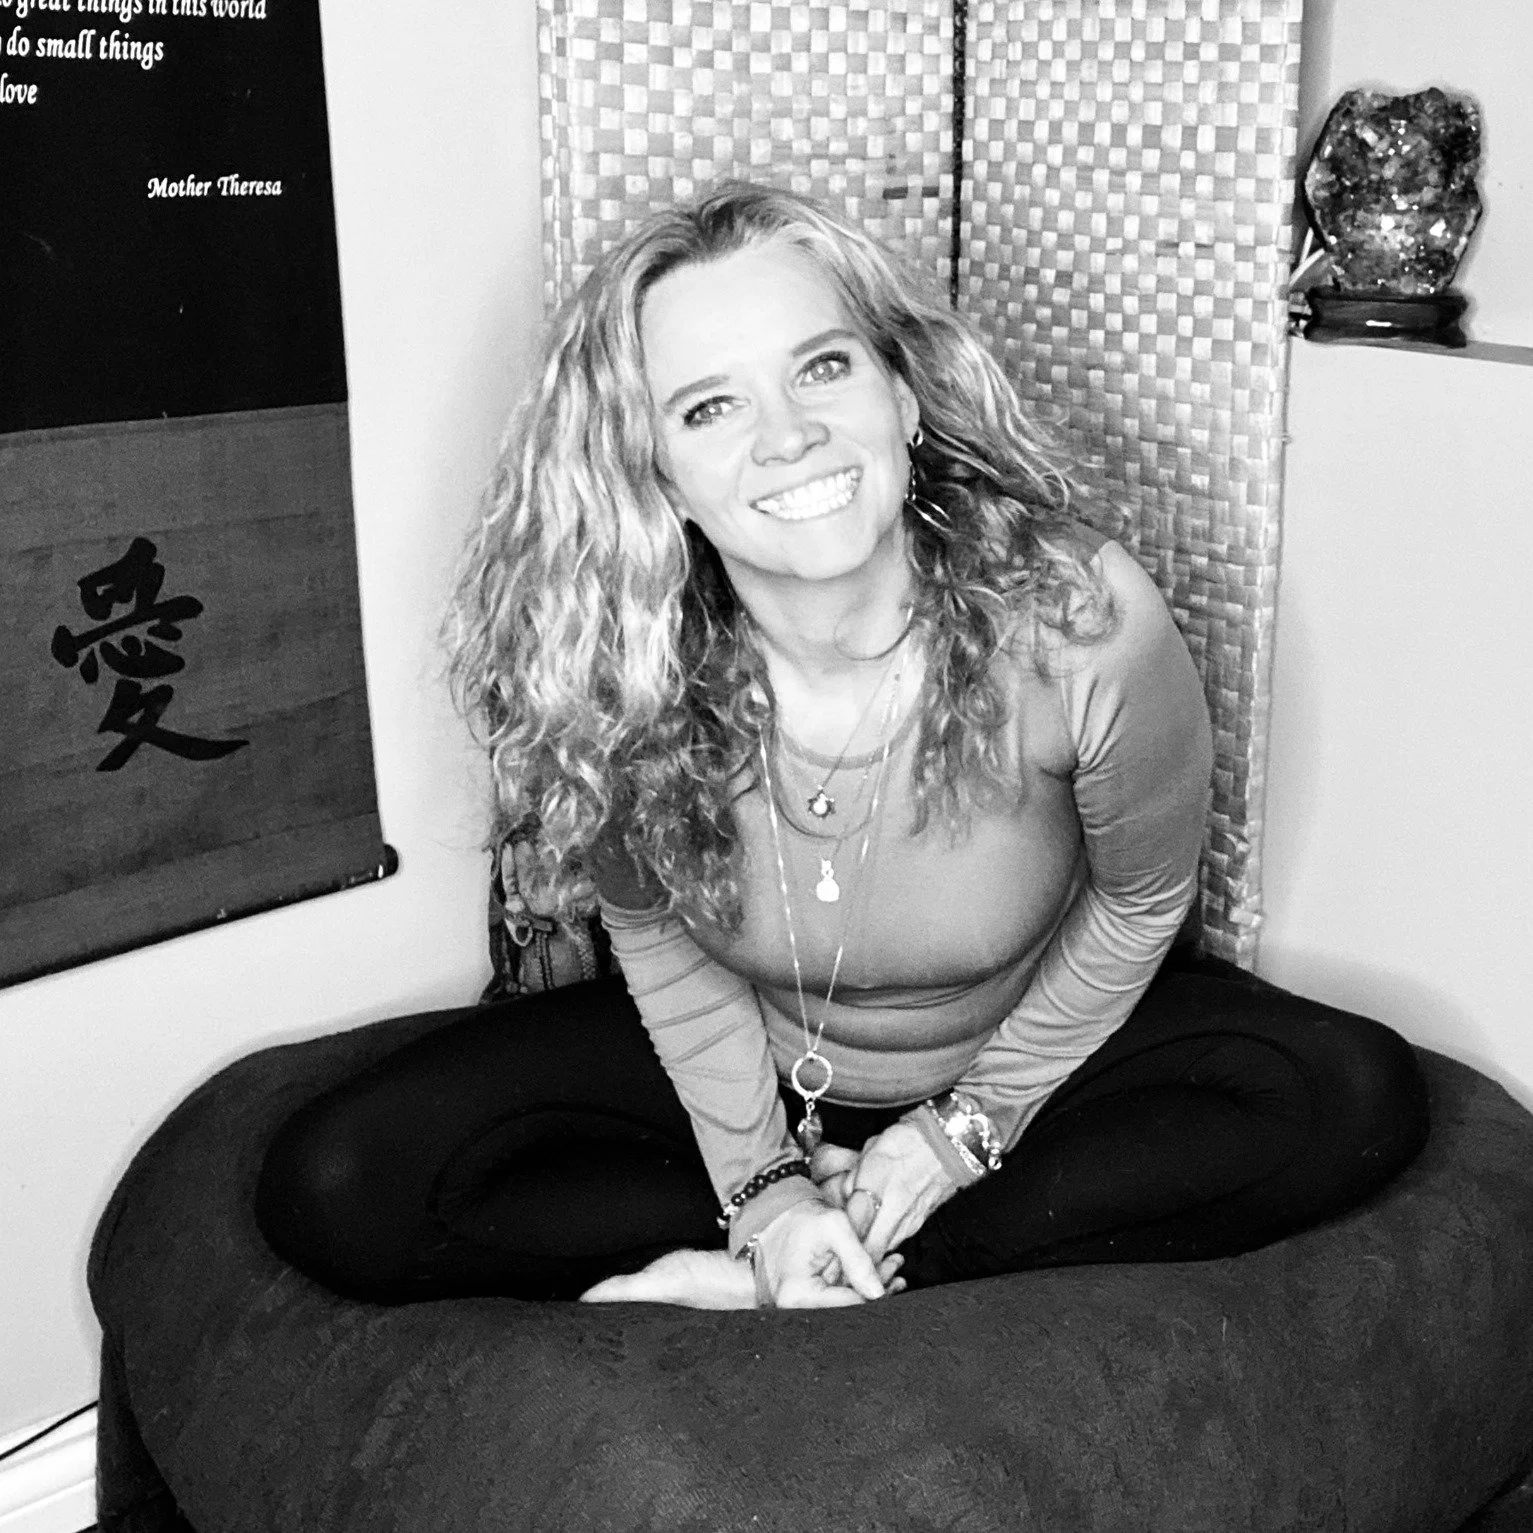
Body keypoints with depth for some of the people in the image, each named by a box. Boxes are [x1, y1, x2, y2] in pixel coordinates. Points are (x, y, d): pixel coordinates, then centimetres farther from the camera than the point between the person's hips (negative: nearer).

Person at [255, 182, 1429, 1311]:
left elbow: (1140, 902, -11)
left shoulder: (1082, 623, -30)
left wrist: (972, 1123, -8)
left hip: (1033, 1044, 1)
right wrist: (760, 1181, -13)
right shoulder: (607, 669, -26)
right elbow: (651, 930, -7)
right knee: (338, 1188, -15)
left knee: (1361, 1099, -25)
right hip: (750, 1066, 0)